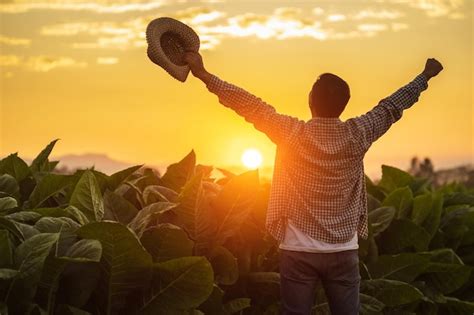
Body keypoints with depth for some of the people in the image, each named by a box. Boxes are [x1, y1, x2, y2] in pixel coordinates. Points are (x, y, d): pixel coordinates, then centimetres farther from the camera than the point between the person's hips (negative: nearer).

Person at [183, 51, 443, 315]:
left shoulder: (291, 133, -11)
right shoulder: (356, 135, -6)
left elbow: (248, 104, -7)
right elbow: (391, 106, 8)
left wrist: (203, 74, -1)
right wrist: (426, 76, 23)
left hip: (298, 251, -1)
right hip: (343, 252, 2)